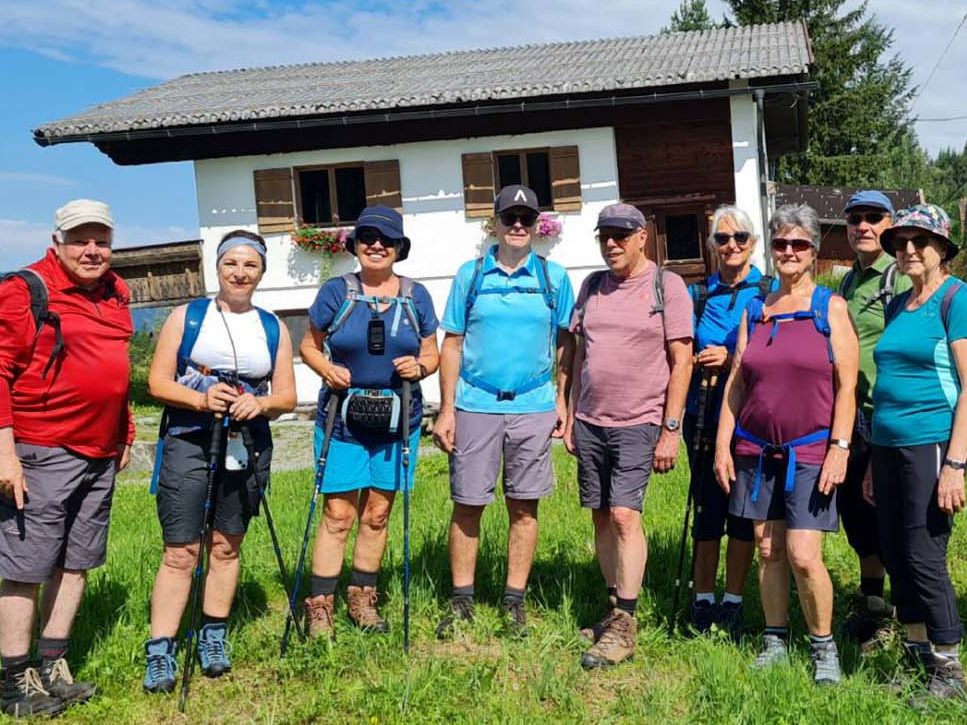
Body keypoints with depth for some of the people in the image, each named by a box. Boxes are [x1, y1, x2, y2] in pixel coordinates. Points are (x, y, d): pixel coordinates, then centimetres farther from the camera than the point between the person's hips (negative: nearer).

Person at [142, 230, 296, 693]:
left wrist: (260, 403, -13)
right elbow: (157, 382, -2)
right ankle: (159, 654, 0)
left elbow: (287, 396, 9)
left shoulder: (273, 328, 11)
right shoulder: (186, 317, 5)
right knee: (180, 552, -5)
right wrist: (201, 399, -20)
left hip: (248, 448, 3)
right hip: (189, 443, -2)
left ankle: (214, 639, 24)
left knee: (226, 546, 10)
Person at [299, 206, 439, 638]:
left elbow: (431, 353, 10)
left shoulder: (416, 296, 5)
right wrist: (327, 369, -14)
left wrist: (420, 367, -12)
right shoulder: (336, 291, -1)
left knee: (378, 513, 11)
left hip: (397, 421, 3)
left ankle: (363, 599, 25)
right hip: (342, 420, -2)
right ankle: (320, 606, 6)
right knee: (338, 515, -3)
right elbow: (308, 345, 6)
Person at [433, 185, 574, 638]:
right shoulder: (470, 275, 5)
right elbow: (452, 345, 5)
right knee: (467, 506, 4)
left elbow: (566, 343, 9)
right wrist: (446, 410, 0)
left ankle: (514, 602, 18)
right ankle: (461, 602, 16)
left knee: (524, 507, 7)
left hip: (534, 407, 0)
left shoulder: (554, 277, 6)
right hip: (475, 405, 0)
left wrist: (564, 400, 1)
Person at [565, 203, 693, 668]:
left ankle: (624, 628, -5)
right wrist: (571, 416, 13)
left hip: (638, 424, -5)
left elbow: (681, 361, -7)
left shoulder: (666, 286, -4)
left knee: (624, 514, -12)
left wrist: (671, 429, -11)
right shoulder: (592, 286, 11)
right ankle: (616, 607, 22)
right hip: (590, 422, 6)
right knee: (601, 516, 9)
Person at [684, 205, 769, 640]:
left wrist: (733, 359, -16)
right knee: (707, 508, 6)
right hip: (705, 417, 2)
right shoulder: (698, 294, 9)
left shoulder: (771, 292, 1)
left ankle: (733, 603, 16)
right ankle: (703, 600, 18)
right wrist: (697, 362, -7)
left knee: (744, 510, 4)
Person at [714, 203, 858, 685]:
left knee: (803, 555, -9)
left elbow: (847, 385, -4)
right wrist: (722, 445, 5)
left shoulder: (830, 307, 0)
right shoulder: (754, 311, 10)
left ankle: (824, 647, 10)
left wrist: (840, 447, -11)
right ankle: (775, 640, 23)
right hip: (757, 450, 4)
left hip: (811, 452, -4)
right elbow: (735, 383, 9)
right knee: (768, 550, 8)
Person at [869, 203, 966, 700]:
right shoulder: (897, 306, 15)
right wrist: (875, 460, 18)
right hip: (888, 446, 7)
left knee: (924, 557, -2)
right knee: (895, 556, 11)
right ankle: (916, 656, 25)